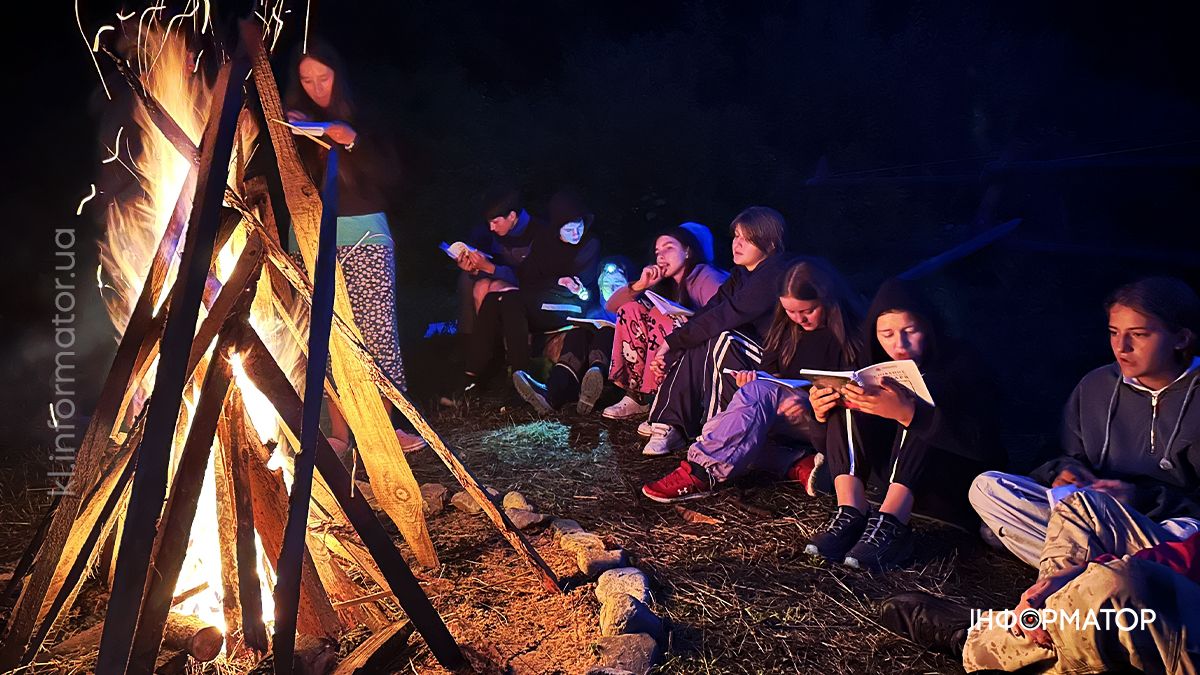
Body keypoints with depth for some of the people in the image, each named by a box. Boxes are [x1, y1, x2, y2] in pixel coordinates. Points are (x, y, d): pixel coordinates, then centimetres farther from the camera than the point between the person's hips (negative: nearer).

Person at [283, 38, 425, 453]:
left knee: (378, 329, -6)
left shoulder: (363, 119, 9)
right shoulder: (294, 120, 13)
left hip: (365, 235, -1)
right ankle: (340, 431, 1)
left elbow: (388, 176, -2)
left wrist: (354, 142, -16)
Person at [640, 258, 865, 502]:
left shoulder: (850, 334, -8)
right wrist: (753, 378, -10)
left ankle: (703, 473, -36)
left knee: (760, 392, -35)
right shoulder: (787, 327, 11)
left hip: (822, 421, -7)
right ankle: (797, 464, -23)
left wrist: (810, 408, -28)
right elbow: (770, 370, 14)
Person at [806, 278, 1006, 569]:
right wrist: (824, 414, -18)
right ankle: (851, 515, -26)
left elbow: (981, 442, -30)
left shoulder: (959, 367, -13)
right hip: (897, 481, 5)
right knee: (848, 403, -13)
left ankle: (890, 525, -35)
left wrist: (908, 413, -43)